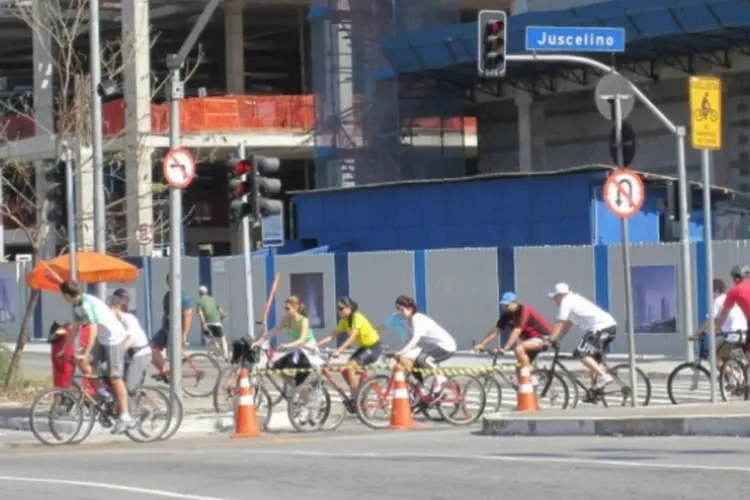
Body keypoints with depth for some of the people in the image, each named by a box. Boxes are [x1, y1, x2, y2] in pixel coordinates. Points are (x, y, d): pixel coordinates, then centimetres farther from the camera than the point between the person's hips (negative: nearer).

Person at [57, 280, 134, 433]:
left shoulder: (88, 304, -25)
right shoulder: (77, 305, 4)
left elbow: (93, 331, -29)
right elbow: (75, 329, 13)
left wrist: (85, 354, -32)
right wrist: (64, 349, 13)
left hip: (115, 338, -9)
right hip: (102, 339, 9)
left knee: (114, 378, -7)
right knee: (81, 361, -3)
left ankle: (125, 417, -2)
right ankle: (101, 393, 8)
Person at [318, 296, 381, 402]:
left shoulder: (357, 317, -23)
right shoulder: (344, 321, 1)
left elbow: (352, 338, -34)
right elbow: (331, 336, -2)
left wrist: (338, 350, -44)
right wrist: (315, 345, -14)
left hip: (373, 347, -8)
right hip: (363, 347, 8)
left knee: (350, 367, -23)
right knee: (344, 369, -5)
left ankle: (354, 398, -18)